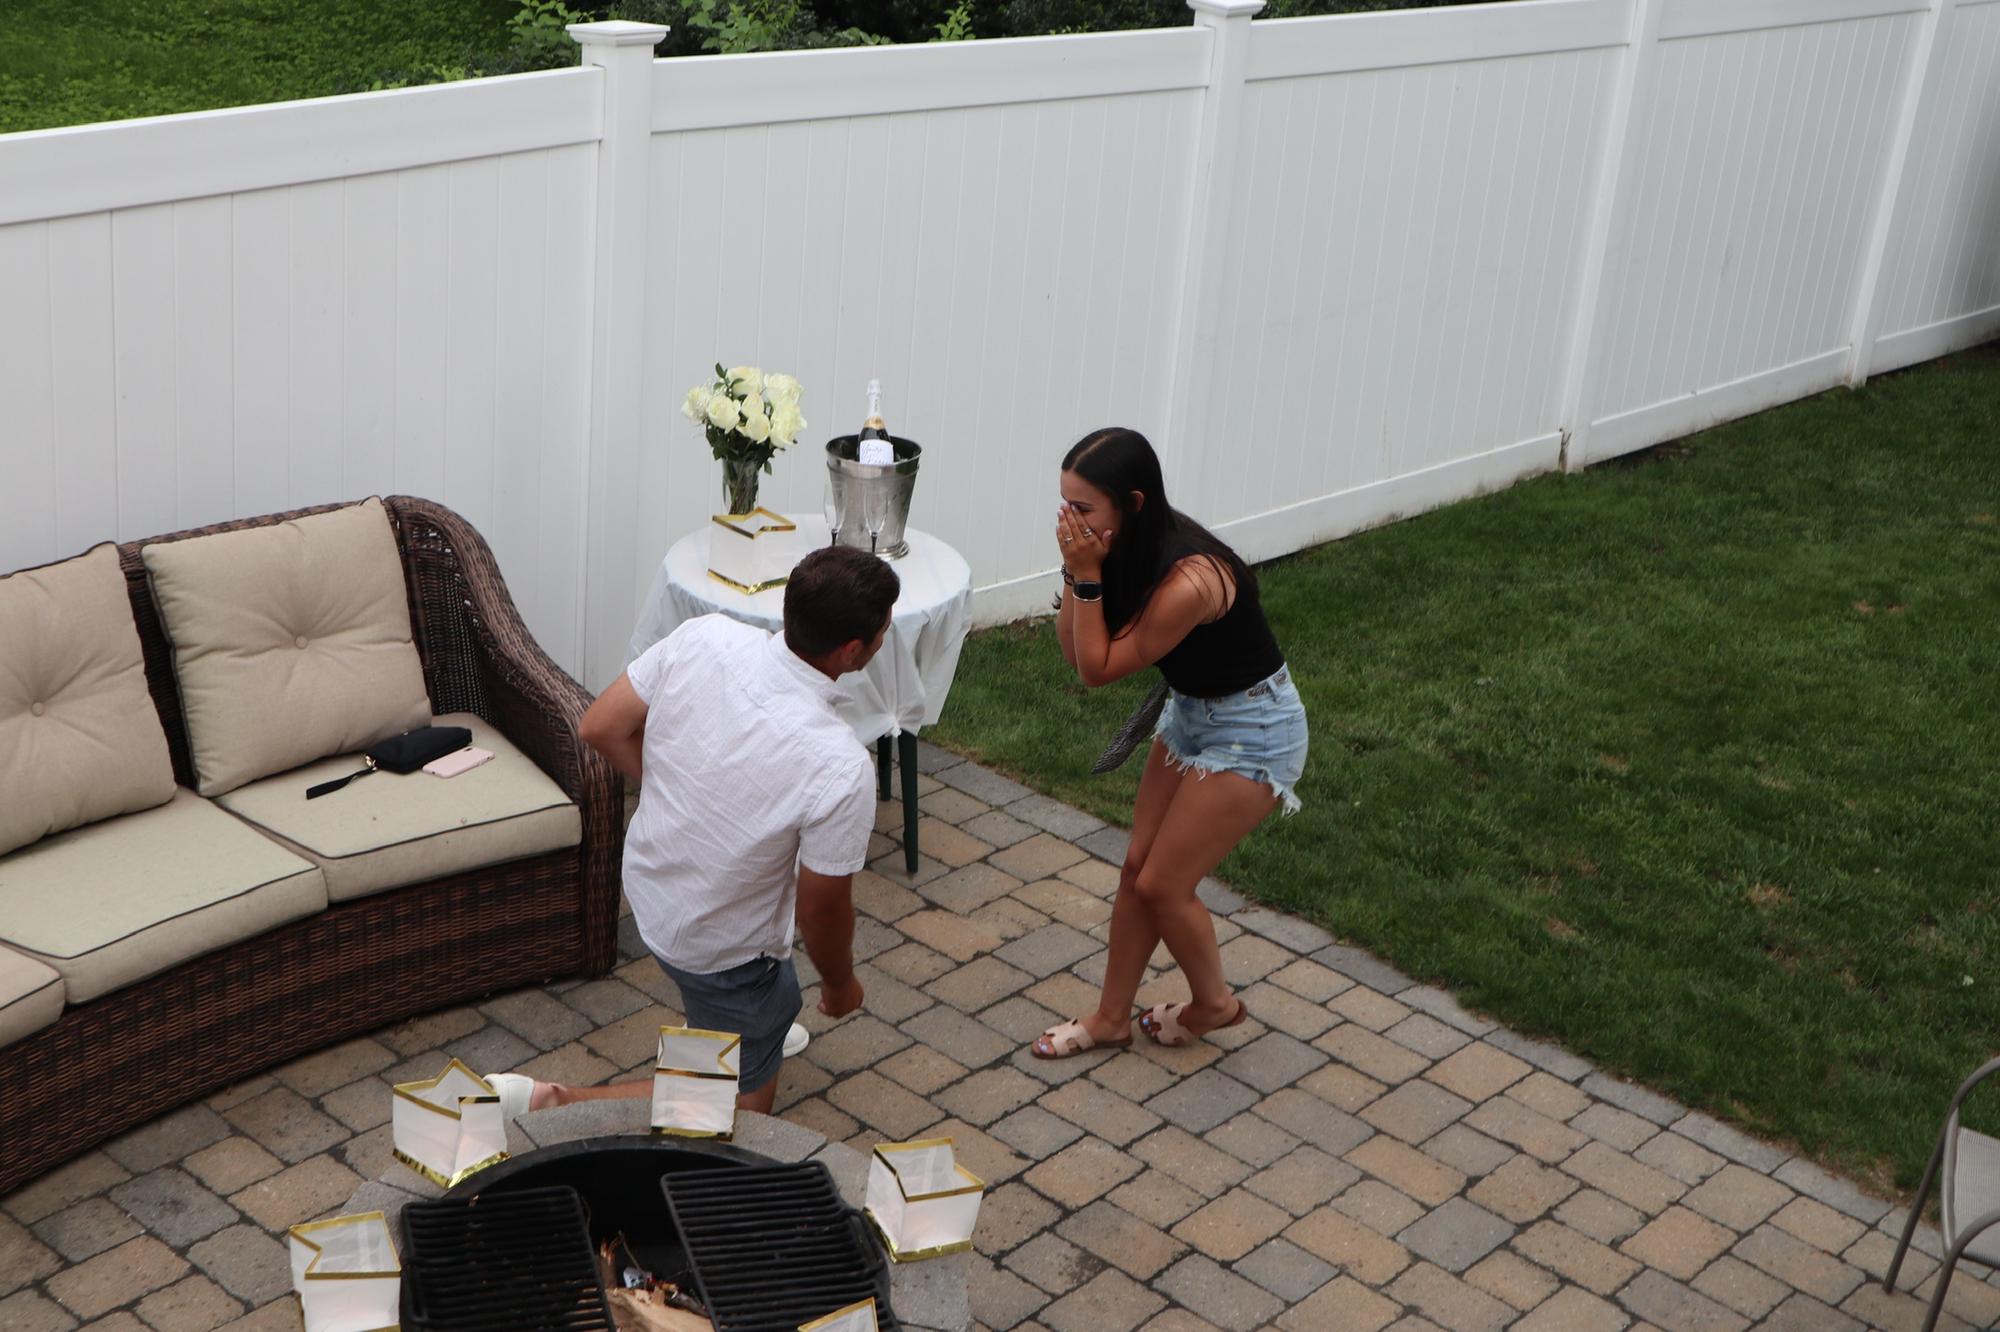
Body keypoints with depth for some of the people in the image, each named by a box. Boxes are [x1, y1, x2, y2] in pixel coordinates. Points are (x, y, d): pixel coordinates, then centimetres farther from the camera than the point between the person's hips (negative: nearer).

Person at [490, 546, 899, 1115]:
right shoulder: (840, 769, -34)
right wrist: (840, 984, 1)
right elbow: (821, 908, -20)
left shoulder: (706, 636, -21)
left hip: (647, 882, 7)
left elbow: (601, 729, -8)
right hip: (719, 949, -7)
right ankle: (551, 1105, 3)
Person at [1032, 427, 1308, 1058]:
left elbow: (1101, 668, -23)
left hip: (1252, 730, -8)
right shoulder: (1132, 547, -11)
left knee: (1162, 885, 0)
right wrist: (1077, 572, -20)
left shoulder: (1188, 581, -35)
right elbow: (1073, 652, -8)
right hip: (1191, 711, 8)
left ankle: (1215, 1003, 25)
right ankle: (1111, 1017, 26)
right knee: (1138, 866, 11)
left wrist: (1088, 577, -29)